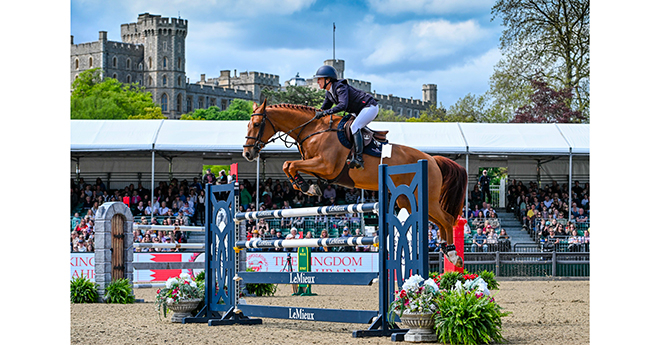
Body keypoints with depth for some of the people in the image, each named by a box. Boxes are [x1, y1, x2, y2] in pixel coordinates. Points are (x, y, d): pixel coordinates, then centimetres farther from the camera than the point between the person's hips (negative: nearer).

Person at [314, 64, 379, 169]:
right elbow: (324, 108, 16)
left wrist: (325, 112, -41)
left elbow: (343, 105, -37)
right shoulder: (329, 93, 6)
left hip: (370, 106, -11)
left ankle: (358, 158, -32)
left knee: (354, 127, -26)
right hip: (360, 111, 11)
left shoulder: (340, 87, -23)